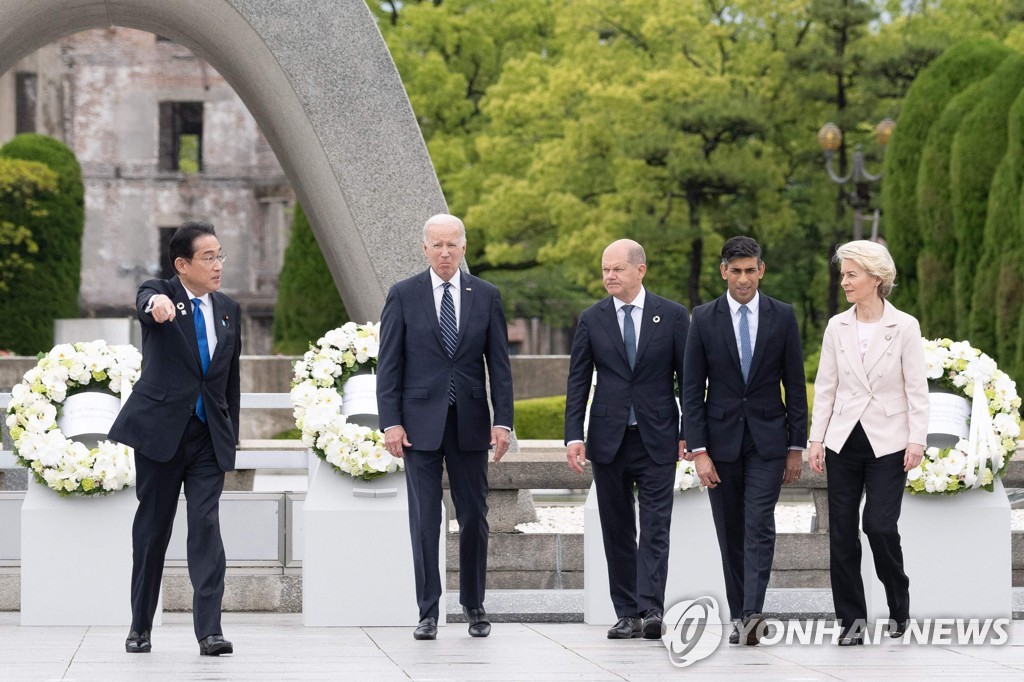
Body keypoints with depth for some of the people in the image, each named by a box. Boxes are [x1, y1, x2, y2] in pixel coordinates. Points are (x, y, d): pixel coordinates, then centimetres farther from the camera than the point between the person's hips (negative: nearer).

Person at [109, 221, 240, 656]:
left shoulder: (228, 310, 12)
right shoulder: (160, 293, -2)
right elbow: (145, 302, -28)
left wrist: (231, 436, 14)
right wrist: (157, 302, -53)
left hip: (209, 436, 3)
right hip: (160, 429, -3)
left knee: (206, 526, -9)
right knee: (152, 527, 6)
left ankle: (209, 630, -14)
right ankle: (140, 626, 18)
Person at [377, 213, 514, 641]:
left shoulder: (486, 296, 6)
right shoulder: (403, 296, 1)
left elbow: (499, 364, 6)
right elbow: (389, 365, 0)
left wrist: (503, 421, -2)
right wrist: (390, 422, -8)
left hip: (469, 423, 2)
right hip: (420, 424, -2)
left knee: (474, 517, 5)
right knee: (424, 520, 0)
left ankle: (474, 605, 18)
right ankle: (428, 613, 5)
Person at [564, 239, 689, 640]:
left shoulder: (672, 316, 2)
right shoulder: (591, 320, 5)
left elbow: (688, 378, 3)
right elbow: (578, 382, 5)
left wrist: (688, 434, -2)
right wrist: (573, 436, -3)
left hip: (657, 440, -2)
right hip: (608, 440, 2)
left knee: (655, 528, -9)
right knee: (617, 530, 5)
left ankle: (651, 610, -15)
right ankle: (627, 614, 10)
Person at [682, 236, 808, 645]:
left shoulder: (782, 317, 1)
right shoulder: (704, 319, 0)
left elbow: (795, 386, 4)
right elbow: (692, 390, -1)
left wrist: (797, 446, 0)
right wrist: (698, 451, -9)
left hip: (767, 440, -1)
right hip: (721, 439, 1)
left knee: (759, 528, -13)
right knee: (730, 534, 5)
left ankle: (753, 612, -23)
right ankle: (740, 617, 12)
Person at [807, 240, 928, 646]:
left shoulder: (905, 327, -6)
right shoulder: (837, 327, 4)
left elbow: (917, 388, -5)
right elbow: (825, 387, 7)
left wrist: (917, 441, -11)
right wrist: (817, 438, 2)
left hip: (887, 444, -4)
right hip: (844, 441, 4)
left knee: (880, 526, -12)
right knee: (842, 532, 2)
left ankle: (899, 607, 12)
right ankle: (852, 619, 11)